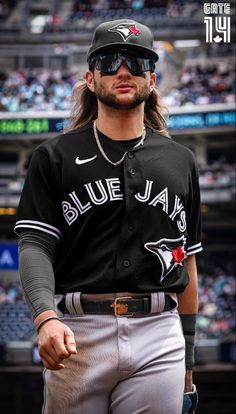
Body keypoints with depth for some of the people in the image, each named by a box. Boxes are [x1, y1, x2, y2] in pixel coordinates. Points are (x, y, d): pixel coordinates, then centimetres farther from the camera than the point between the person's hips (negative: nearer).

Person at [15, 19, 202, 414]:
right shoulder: (55, 156, 7)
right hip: (76, 333, -2)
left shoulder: (180, 162, 15)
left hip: (158, 338, 2)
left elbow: (186, 260, 17)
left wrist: (188, 357, 15)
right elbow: (35, 243, -3)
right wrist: (45, 317, -21)